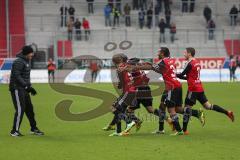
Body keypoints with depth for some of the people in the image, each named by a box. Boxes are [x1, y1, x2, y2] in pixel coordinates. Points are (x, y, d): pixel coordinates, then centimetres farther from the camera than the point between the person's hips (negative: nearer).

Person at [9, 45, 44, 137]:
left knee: (29, 108, 13)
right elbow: (17, 76, -23)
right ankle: (15, 131, -6)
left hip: (24, 89, 10)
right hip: (17, 89, -10)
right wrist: (27, 86, -25)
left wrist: (29, 87, 13)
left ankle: (33, 128, 24)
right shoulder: (19, 62, -16)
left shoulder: (27, 61, 15)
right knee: (20, 110, -12)